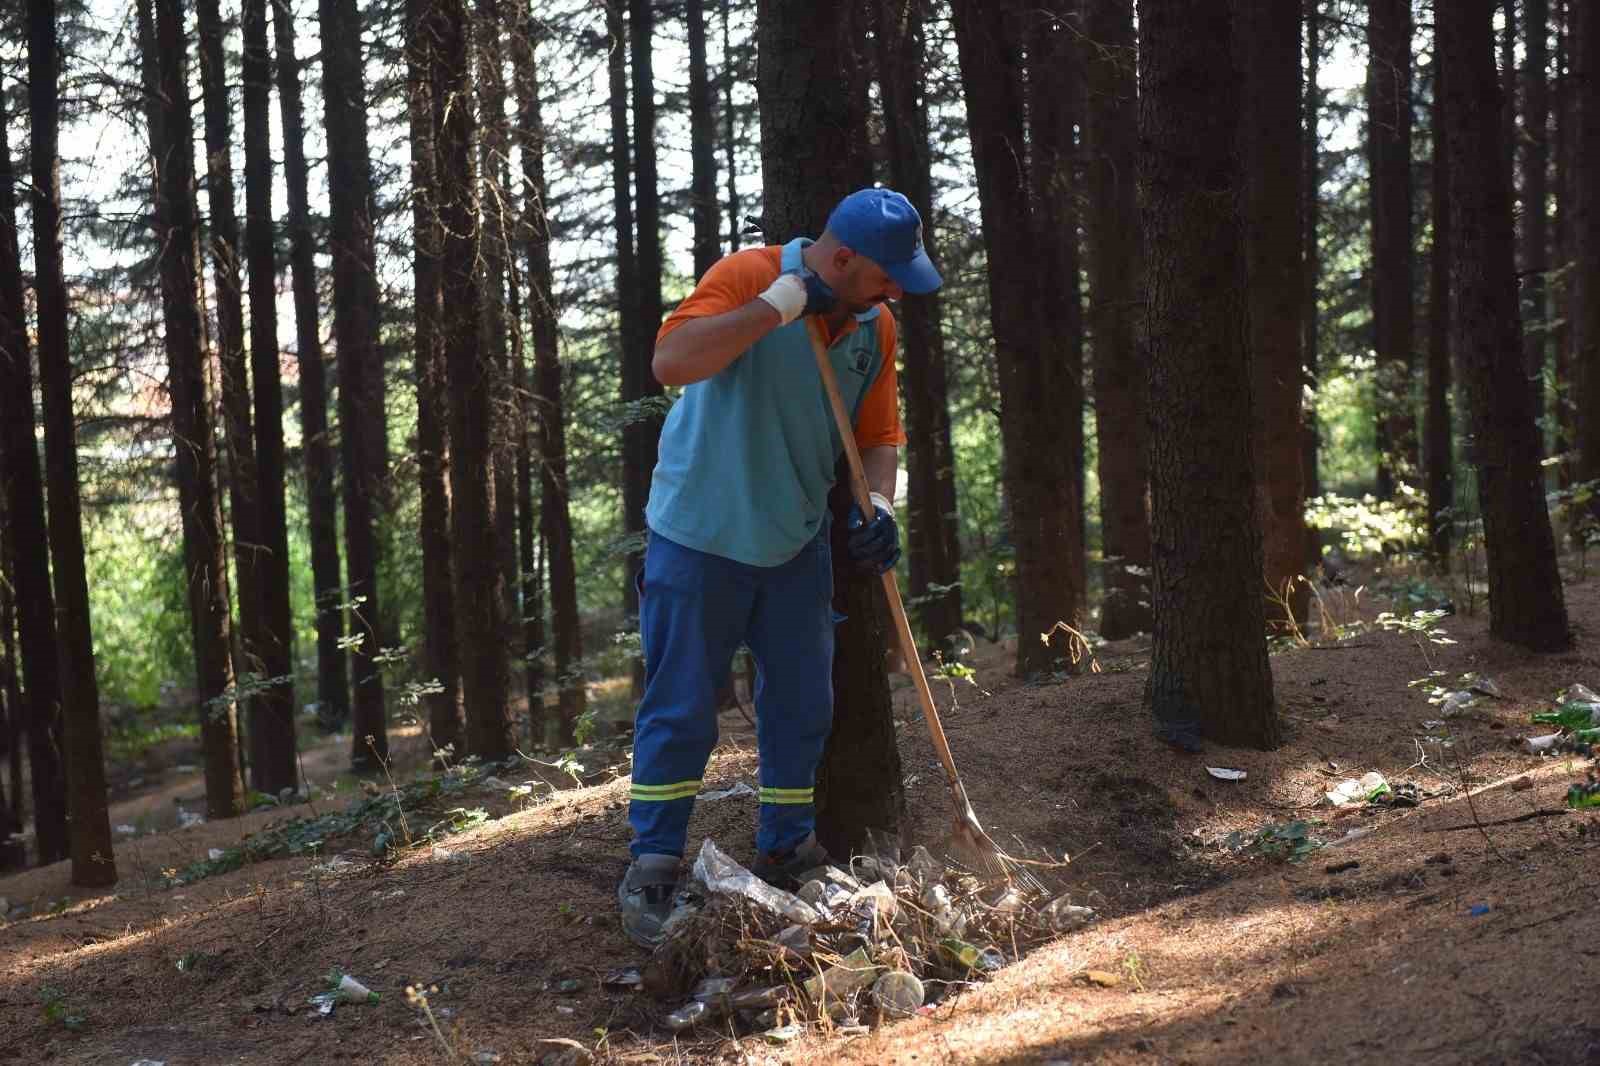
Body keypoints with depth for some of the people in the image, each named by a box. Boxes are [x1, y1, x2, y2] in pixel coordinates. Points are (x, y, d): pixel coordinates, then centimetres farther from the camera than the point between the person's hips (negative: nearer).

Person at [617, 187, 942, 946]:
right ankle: (651, 874, 10)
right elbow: (670, 361, -32)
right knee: (680, 709, -1)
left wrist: (877, 506, -14)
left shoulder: (875, 327, 1)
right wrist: (778, 306, -31)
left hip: (797, 544, 6)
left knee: (803, 706, 11)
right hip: (699, 538, -6)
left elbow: (878, 433, 5)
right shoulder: (747, 277, -18)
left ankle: (785, 854, 28)